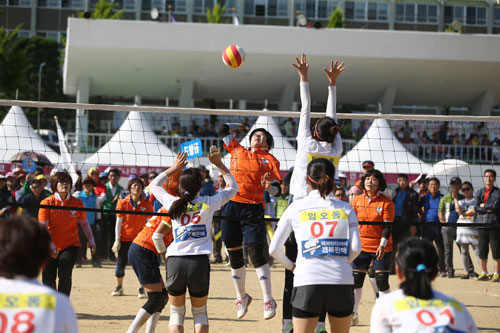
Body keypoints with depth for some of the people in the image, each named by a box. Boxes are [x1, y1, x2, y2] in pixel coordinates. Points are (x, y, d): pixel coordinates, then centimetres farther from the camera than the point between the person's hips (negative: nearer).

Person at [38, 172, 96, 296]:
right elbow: (43, 226, -10)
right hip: (51, 248, 0)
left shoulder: (78, 203, 1)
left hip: (71, 245, 0)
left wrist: (91, 240, 4)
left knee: (64, 275, -18)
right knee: (48, 279, 3)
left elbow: (84, 223, 13)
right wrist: (49, 244, -22)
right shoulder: (46, 202, -5)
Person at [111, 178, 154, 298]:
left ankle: (141, 289, 6)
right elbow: (118, 222, -1)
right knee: (121, 263, 4)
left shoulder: (147, 204, -4)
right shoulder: (123, 203, -3)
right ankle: (119, 287, 25)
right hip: (125, 238, 1)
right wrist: (117, 240, -5)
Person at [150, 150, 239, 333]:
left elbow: (154, 185, 24)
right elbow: (233, 187, 19)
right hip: (199, 262, -1)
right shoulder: (208, 203, 2)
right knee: (200, 313, 14)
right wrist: (218, 163, 19)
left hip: (175, 261, 1)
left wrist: (174, 168, 26)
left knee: (176, 312, 13)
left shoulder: (173, 203, 4)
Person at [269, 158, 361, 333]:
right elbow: (356, 247, -1)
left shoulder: (296, 207, 4)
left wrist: (290, 266, 21)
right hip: (341, 282, 2)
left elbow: (274, 249, 3)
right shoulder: (345, 208, 7)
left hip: (307, 283, -1)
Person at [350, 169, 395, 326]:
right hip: (361, 246, 4)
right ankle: (353, 315, 15)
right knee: (356, 280, 4)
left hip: (381, 248, -3)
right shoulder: (357, 200, 4)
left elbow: (387, 226, -10)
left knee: (382, 282, -4)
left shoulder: (386, 202, -7)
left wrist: (382, 245, -21)